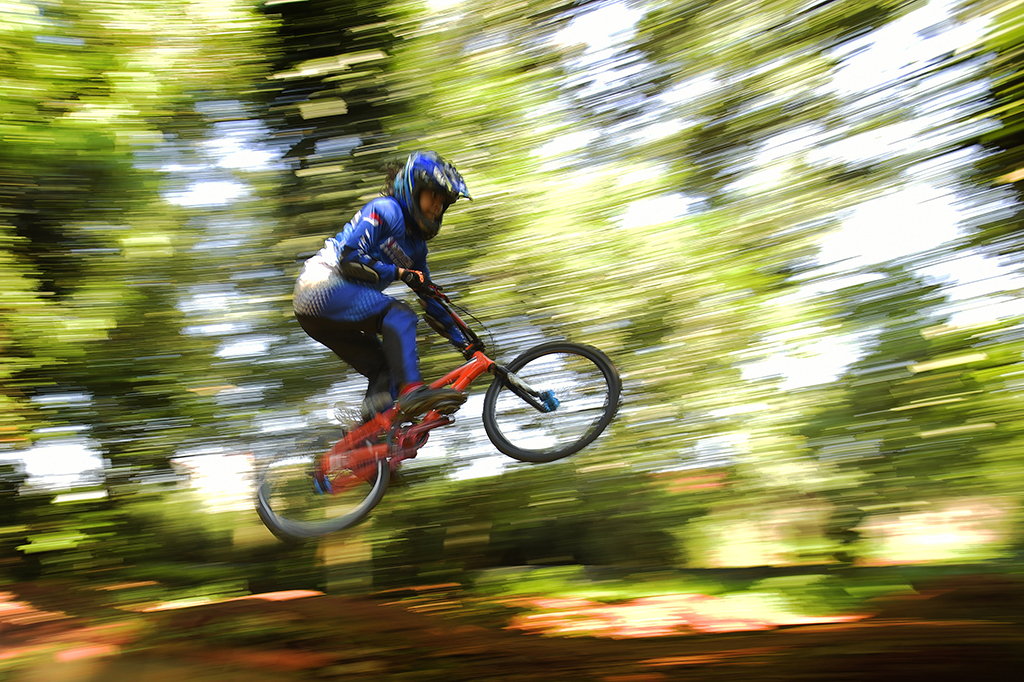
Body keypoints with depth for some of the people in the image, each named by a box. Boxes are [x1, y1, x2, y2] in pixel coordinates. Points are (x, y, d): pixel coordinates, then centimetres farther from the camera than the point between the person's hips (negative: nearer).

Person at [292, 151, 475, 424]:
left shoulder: (415, 245, 18)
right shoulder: (385, 210, -7)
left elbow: (429, 298, 21)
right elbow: (350, 258, -18)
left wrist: (463, 342, 20)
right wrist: (399, 273, -16)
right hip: (324, 285, -9)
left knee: (387, 368, 5)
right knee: (399, 315, -24)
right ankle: (411, 389, -37)